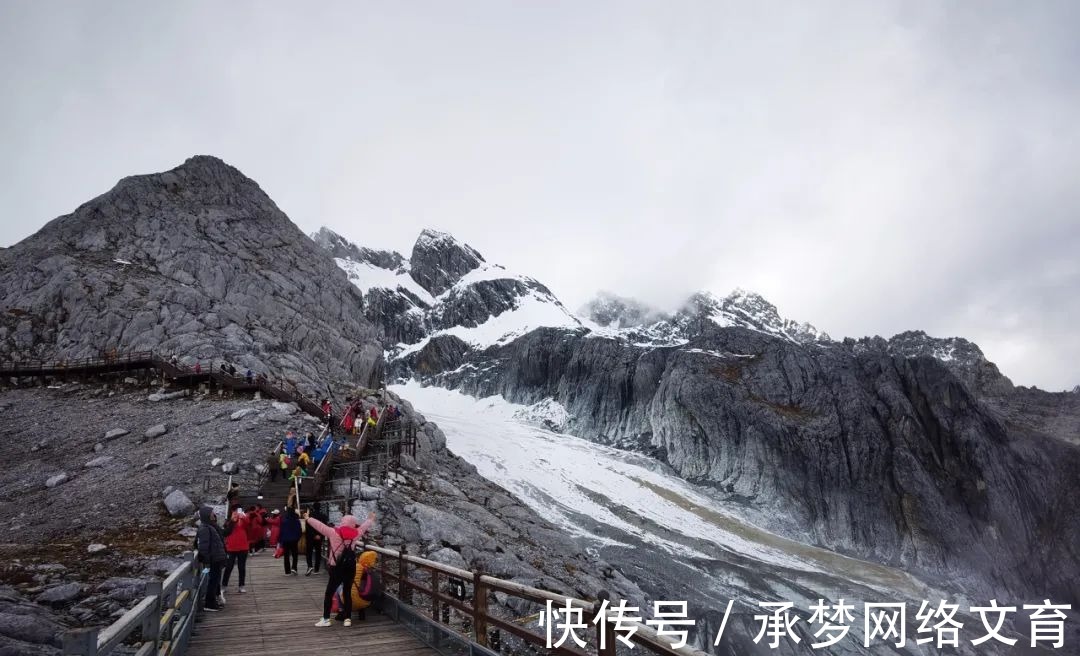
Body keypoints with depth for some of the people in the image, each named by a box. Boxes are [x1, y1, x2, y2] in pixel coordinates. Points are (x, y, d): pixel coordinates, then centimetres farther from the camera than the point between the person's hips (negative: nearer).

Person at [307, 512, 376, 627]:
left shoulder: (333, 532, -8)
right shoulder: (355, 533, -1)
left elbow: (319, 525, 2)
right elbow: (364, 526, 18)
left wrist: (308, 519, 17)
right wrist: (371, 519, 38)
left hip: (337, 568, -3)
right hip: (350, 568, 3)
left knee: (329, 593, 8)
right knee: (347, 593, 12)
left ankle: (326, 619, 9)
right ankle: (348, 619, 13)